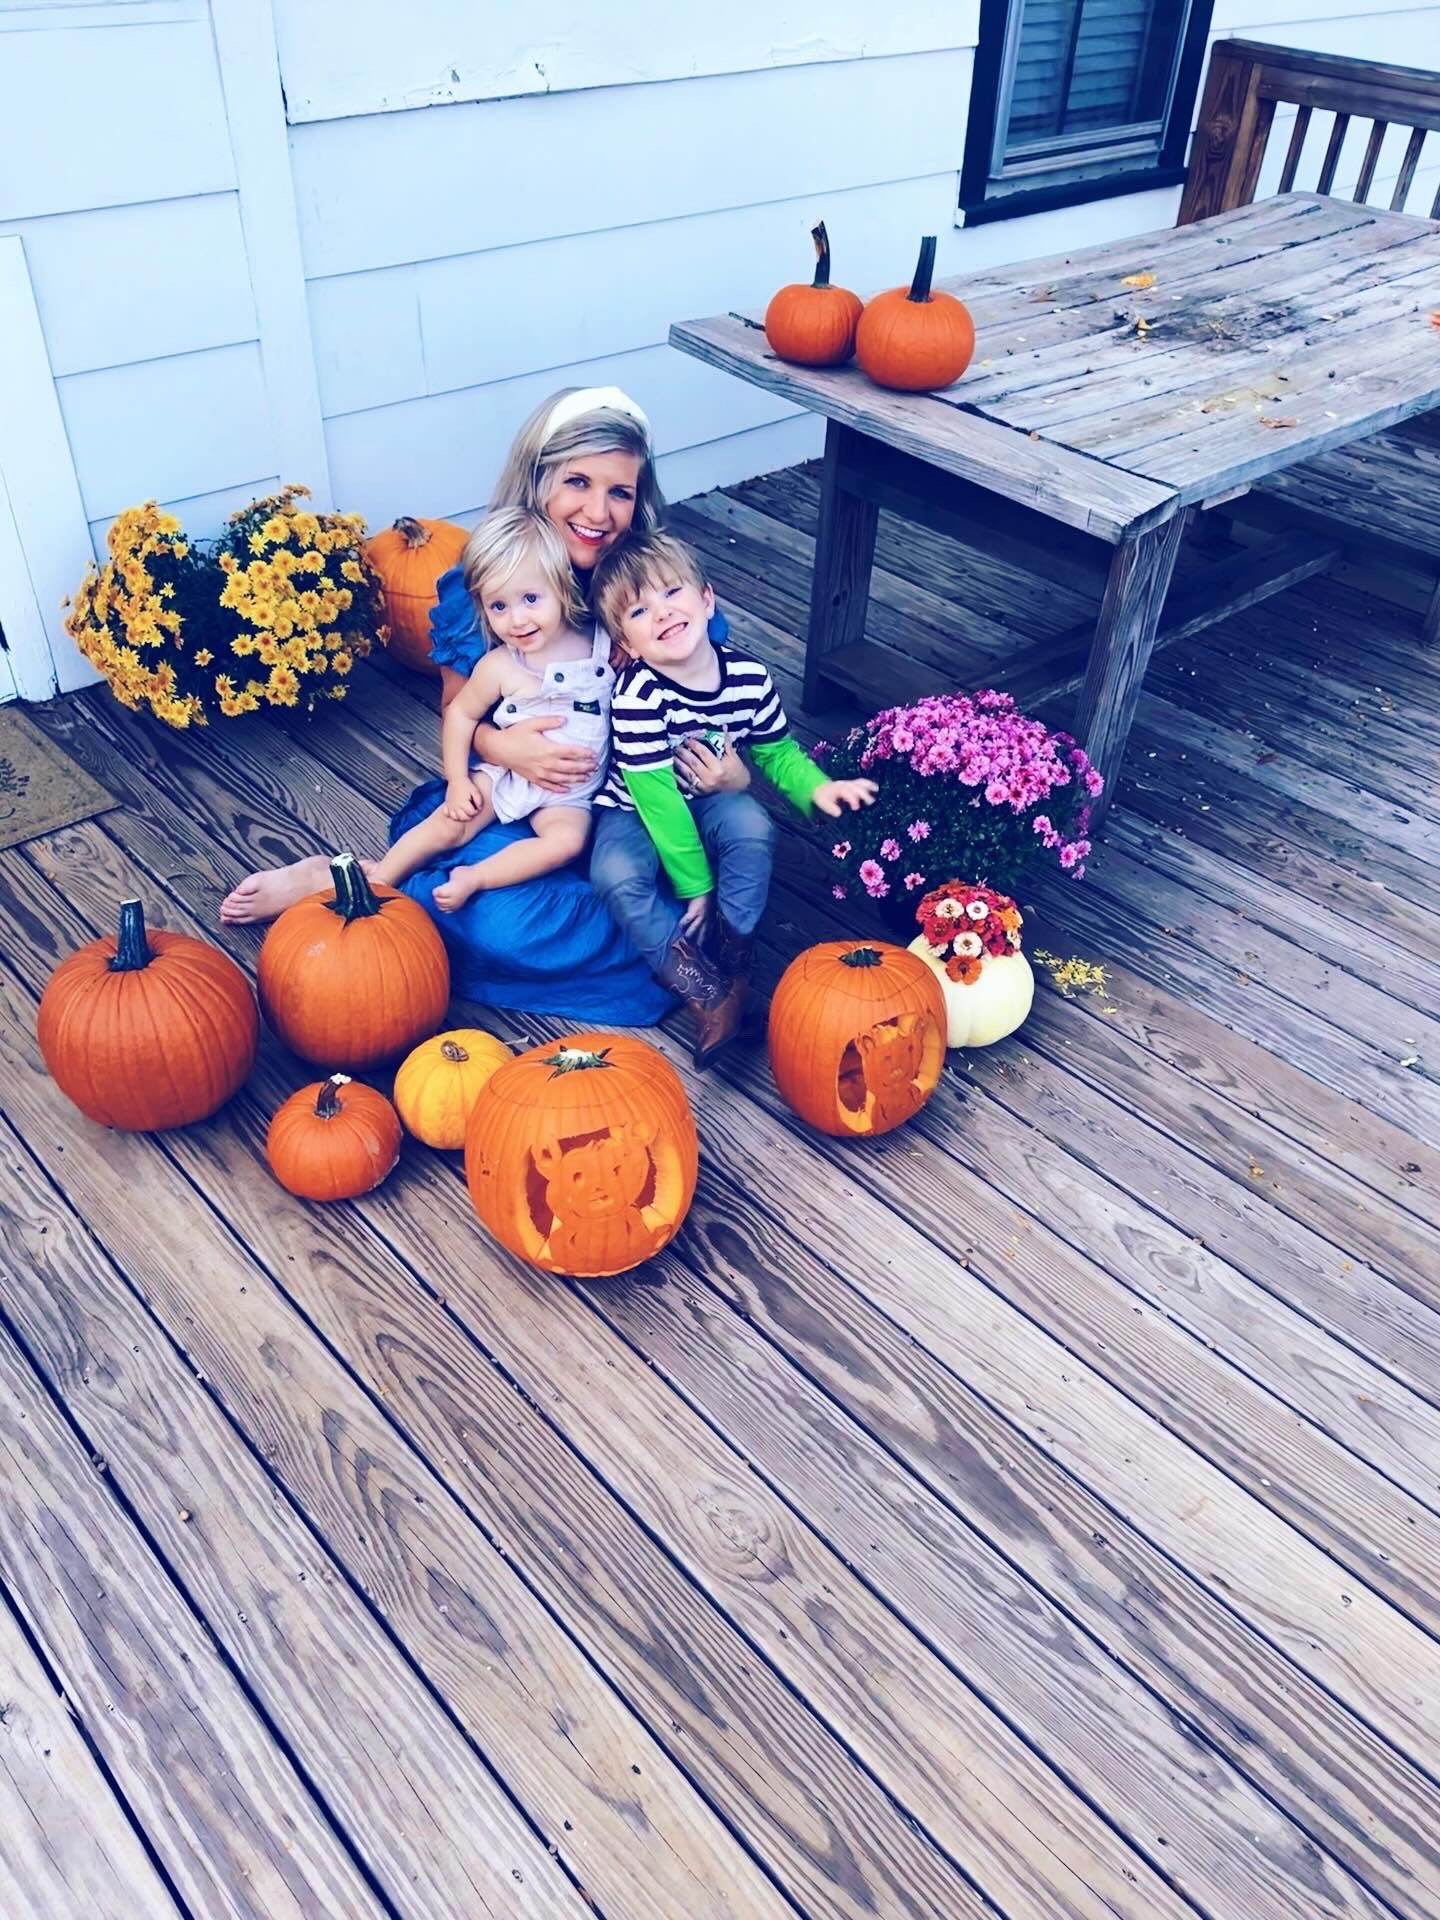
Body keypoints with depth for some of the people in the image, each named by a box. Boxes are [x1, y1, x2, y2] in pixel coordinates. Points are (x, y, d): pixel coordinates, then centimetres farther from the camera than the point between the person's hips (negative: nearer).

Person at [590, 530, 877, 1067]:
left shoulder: (749, 678, -15)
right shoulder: (636, 696, -30)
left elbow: (777, 751, 3)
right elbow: (656, 798, -28)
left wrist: (817, 788, -18)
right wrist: (694, 884, -24)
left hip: (708, 799, 3)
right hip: (634, 811, -3)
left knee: (751, 825, -29)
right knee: (617, 875, -33)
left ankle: (731, 966, -16)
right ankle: (704, 990, -21)